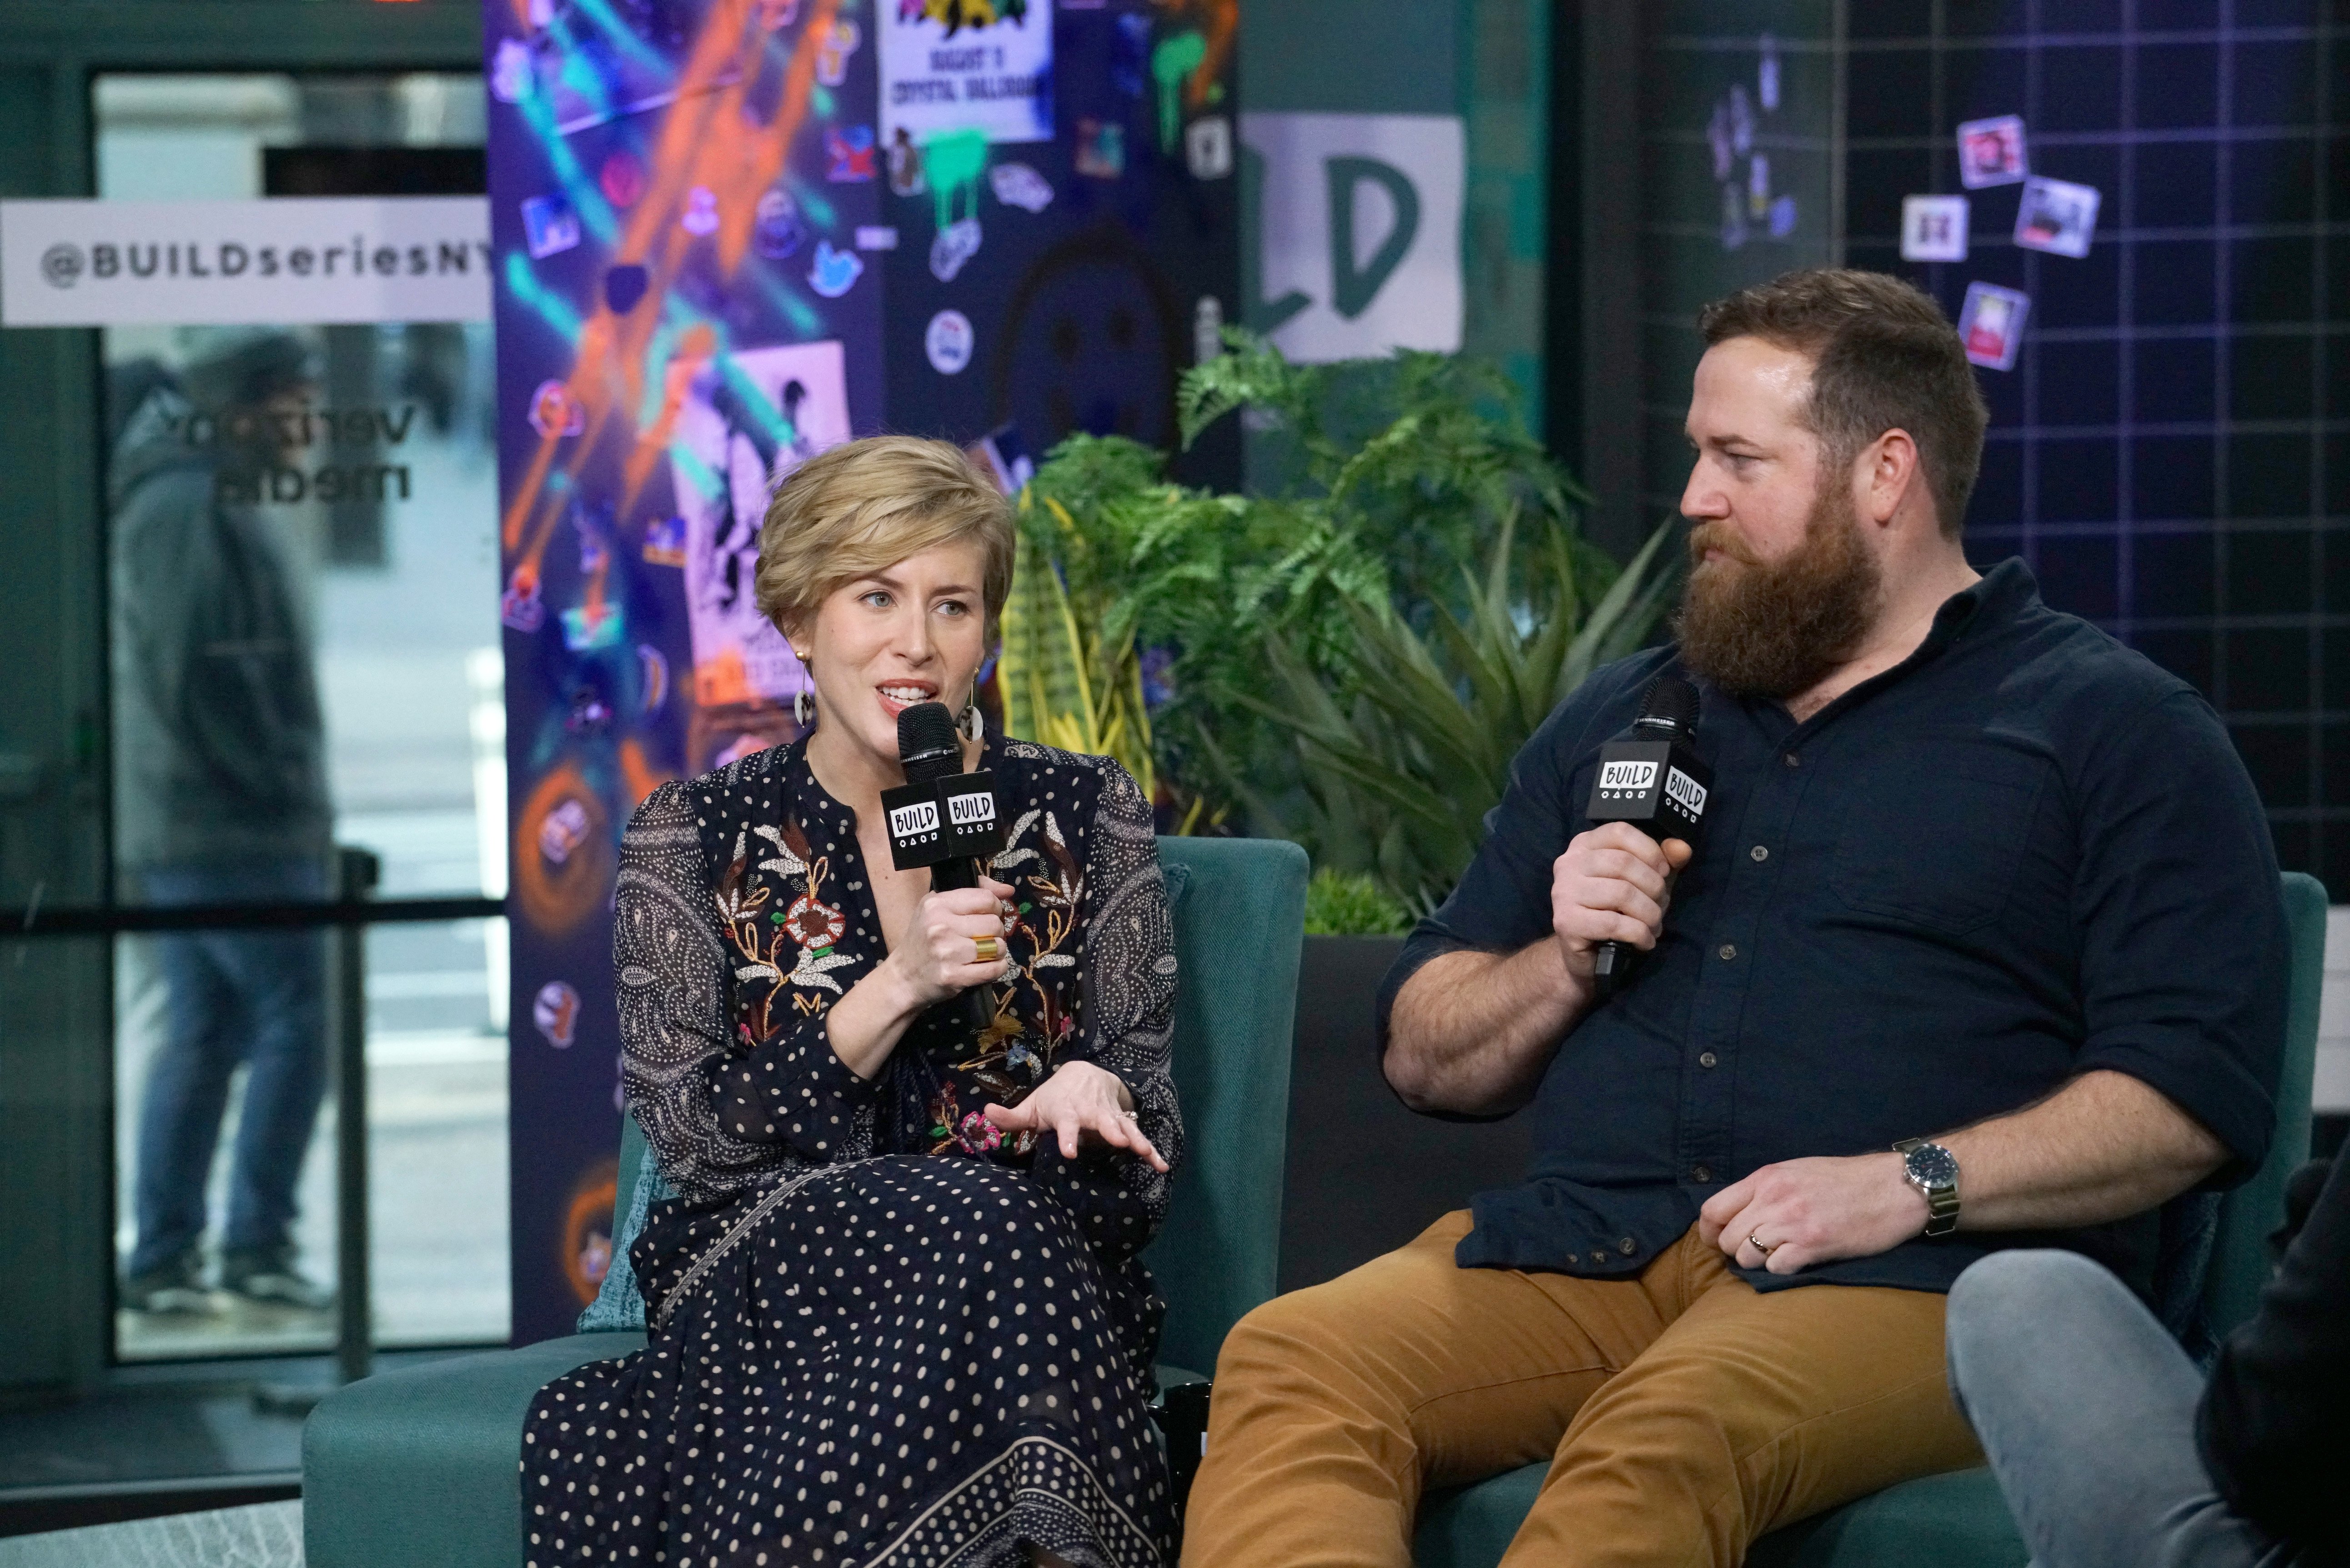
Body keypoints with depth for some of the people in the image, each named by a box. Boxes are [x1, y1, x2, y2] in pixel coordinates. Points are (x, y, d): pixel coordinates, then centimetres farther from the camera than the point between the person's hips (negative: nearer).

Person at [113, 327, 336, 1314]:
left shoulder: (198, 505, 19)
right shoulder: (187, 512, -14)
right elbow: (198, 677, -21)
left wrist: (290, 792, 16)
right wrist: (278, 786, -15)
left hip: (176, 828, 10)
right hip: (230, 828, -10)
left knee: (203, 1038, 10)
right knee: (294, 1021, -6)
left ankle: (164, 1258, 10)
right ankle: (257, 1243, -4)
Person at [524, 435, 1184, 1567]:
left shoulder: (1084, 816, 11)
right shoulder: (693, 838, 8)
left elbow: (1151, 1117, 10)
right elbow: (687, 1134, -1)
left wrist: (1090, 1089, -15)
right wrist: (898, 988, -12)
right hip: (764, 1256, -1)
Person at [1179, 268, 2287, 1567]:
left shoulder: (2113, 728, 10)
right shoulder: (1624, 718, 28)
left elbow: (2193, 1092, -3)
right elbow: (1423, 1058, 28)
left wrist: (1912, 1184, -15)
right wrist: (1562, 968, 6)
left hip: (1910, 1280, -5)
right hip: (1575, 1243, 5)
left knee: (1663, 1438, -39)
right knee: (1288, 1362, -27)